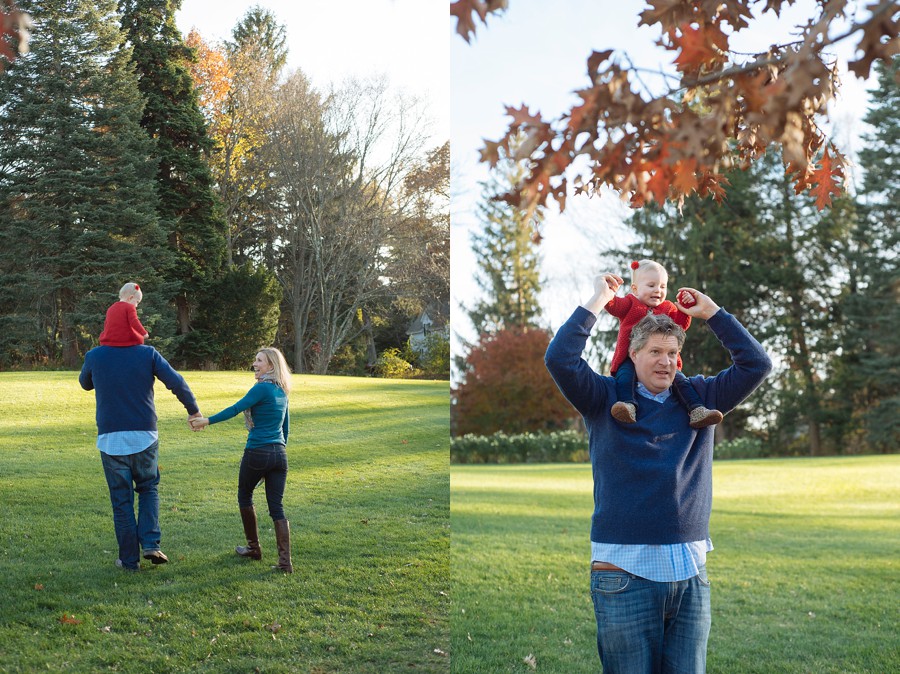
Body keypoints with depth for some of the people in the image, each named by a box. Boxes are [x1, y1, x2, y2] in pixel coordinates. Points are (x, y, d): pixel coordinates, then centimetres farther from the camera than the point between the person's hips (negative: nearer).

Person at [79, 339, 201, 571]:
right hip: (144, 436, 0)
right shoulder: (148, 354, -3)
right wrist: (193, 410, 3)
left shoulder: (94, 356, -1)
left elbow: (85, 384, 19)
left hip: (111, 438, 0)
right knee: (148, 488, 19)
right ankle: (150, 543, 3)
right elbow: (176, 382, -9)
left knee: (121, 499, 8)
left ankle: (129, 559, 11)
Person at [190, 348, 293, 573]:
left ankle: (254, 548, 27)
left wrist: (207, 421, -19)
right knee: (277, 508, 4)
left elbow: (236, 408, -19)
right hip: (279, 454, 6)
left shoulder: (263, 388, -12)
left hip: (257, 453, -6)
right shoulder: (282, 391, 12)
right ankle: (285, 561, -4)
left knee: (245, 496, 18)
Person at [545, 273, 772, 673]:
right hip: (625, 572, -3)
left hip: (690, 574, 3)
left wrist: (711, 312, 11)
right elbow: (559, 359, -10)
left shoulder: (699, 397, 14)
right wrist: (598, 300, -3)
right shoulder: (606, 399, 4)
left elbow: (756, 365, 11)